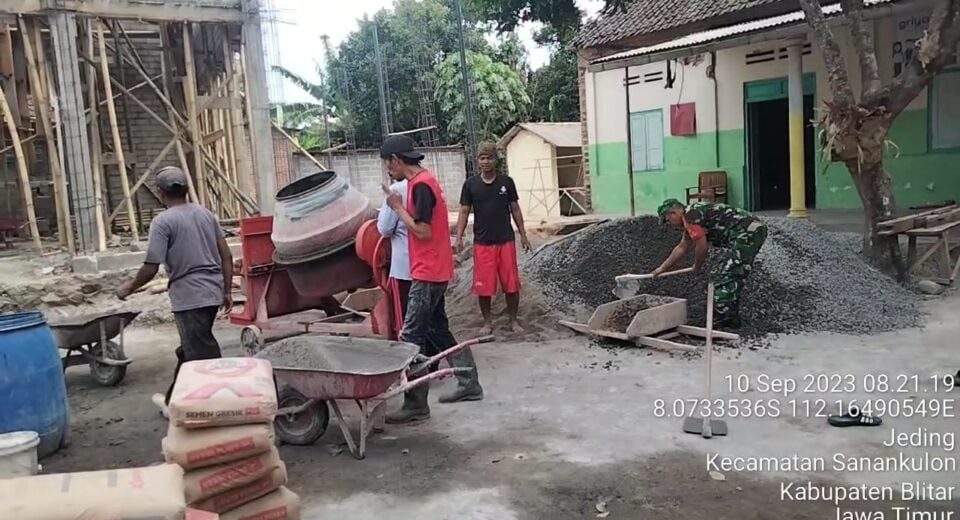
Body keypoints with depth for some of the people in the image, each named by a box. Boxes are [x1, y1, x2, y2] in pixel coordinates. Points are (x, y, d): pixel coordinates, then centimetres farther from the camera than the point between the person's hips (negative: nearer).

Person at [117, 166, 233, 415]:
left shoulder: (163, 222, -10)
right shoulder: (205, 213, 10)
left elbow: (150, 268, -12)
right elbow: (226, 256, 9)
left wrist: (128, 288, 6)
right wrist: (226, 291, 16)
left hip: (189, 296, -8)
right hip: (212, 292, 8)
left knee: (203, 356, -2)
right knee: (189, 350, 21)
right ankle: (173, 400, 37)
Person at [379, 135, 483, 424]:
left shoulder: (420, 185, -17)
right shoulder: (423, 180, 14)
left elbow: (423, 231, -22)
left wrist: (398, 208, -13)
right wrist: (399, 206, 7)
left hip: (427, 273, -10)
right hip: (433, 270, 10)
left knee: (411, 337, -7)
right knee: (438, 330, 17)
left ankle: (416, 405, -3)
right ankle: (469, 384, 26)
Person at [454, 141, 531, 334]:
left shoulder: (506, 182, 1)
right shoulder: (470, 184, -1)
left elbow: (515, 209, 7)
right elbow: (464, 212, 2)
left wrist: (523, 235, 6)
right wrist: (459, 237, -9)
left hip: (506, 241, 1)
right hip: (482, 243, 0)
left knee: (511, 285, 4)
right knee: (483, 286, 3)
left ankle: (513, 321, 20)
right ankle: (487, 322, 20)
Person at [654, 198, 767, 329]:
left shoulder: (689, 215, -8)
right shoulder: (691, 216, 23)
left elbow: (701, 247, -8)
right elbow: (681, 248, 33)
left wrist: (697, 267, 11)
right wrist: (663, 268, 40)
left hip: (747, 233, -10)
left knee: (726, 279, -8)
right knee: (732, 278, 16)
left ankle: (723, 320, -6)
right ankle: (730, 318, 22)